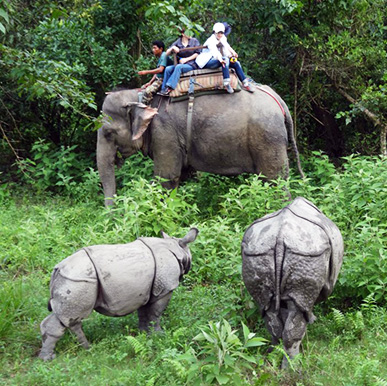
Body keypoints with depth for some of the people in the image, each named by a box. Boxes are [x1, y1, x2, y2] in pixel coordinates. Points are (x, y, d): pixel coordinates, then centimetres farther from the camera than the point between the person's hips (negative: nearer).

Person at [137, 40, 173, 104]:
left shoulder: (164, 55, -14)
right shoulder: (160, 58, 15)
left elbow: (160, 70, -25)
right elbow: (157, 72, 15)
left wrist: (146, 72, -22)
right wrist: (150, 82, 5)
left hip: (163, 80, -10)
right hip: (158, 79, 10)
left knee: (148, 91, -25)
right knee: (143, 88, 9)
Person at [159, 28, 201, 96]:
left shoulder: (194, 41, 6)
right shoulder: (177, 42, 10)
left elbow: (197, 53, -1)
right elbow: (167, 53, 6)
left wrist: (186, 59, -8)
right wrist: (172, 48, -14)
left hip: (191, 64, -3)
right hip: (181, 64, 3)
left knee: (179, 67, -35)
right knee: (168, 69, -25)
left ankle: (169, 88, -41)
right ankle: (164, 90, -27)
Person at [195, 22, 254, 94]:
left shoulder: (223, 40, 12)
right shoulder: (211, 40, -13)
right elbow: (214, 51, -32)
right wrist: (221, 60, -51)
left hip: (217, 60, 8)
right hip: (208, 62, -8)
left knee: (236, 63, -7)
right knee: (225, 59, -33)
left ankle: (245, 84, -6)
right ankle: (226, 84, -39)